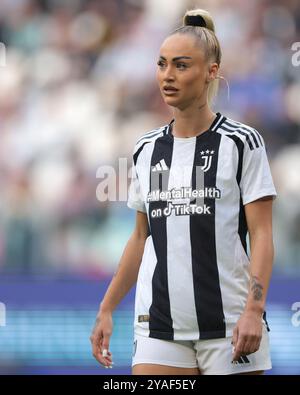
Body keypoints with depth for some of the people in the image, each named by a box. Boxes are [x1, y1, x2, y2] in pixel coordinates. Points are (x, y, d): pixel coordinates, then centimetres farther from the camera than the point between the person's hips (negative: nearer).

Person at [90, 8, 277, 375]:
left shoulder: (241, 142, -2)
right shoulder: (146, 150, 12)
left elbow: (261, 234, -6)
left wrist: (254, 309, -17)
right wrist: (106, 309, 16)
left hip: (229, 328, -4)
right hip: (159, 325, 4)